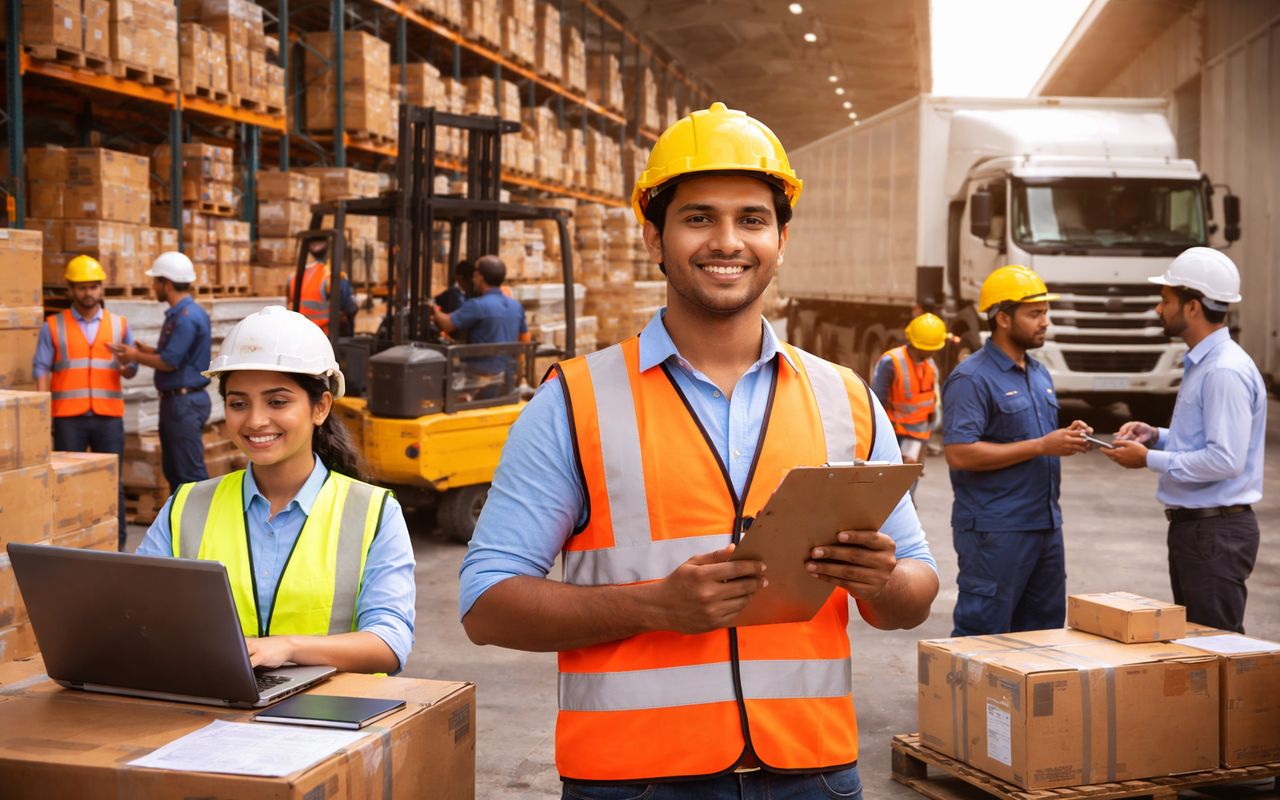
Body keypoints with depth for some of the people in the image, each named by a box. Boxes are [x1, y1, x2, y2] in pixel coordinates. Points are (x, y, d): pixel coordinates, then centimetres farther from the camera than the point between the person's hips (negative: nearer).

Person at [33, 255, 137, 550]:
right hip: (68, 417, -1)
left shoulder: (119, 325, 12)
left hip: (108, 416, 1)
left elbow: (132, 368, 10)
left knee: (112, 481, 2)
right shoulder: (53, 327, 8)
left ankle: (116, 541, 9)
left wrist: (125, 365, -14)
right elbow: (41, 369, 3)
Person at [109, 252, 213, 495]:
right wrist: (145, 350, 10)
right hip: (174, 401, 11)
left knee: (191, 471, -8)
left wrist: (136, 356, -6)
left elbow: (169, 362, -21)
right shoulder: (177, 314, 14)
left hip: (185, 402, -11)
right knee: (173, 470, 16)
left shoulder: (188, 317, -18)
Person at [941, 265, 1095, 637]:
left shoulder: (1040, 373, 15)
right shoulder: (971, 378, -13)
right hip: (995, 532, -9)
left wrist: (1066, 438, 3)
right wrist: (1041, 446, -20)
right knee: (984, 635, -2)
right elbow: (960, 453, -22)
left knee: (1045, 631, 14)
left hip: (1045, 524, 9)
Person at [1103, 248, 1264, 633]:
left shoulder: (1225, 371, -20)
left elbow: (1225, 459, -25)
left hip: (1215, 531, -10)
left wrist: (1149, 459, -17)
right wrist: (1157, 436, 7)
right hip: (1193, 526, 10)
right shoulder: (1202, 363, 13)